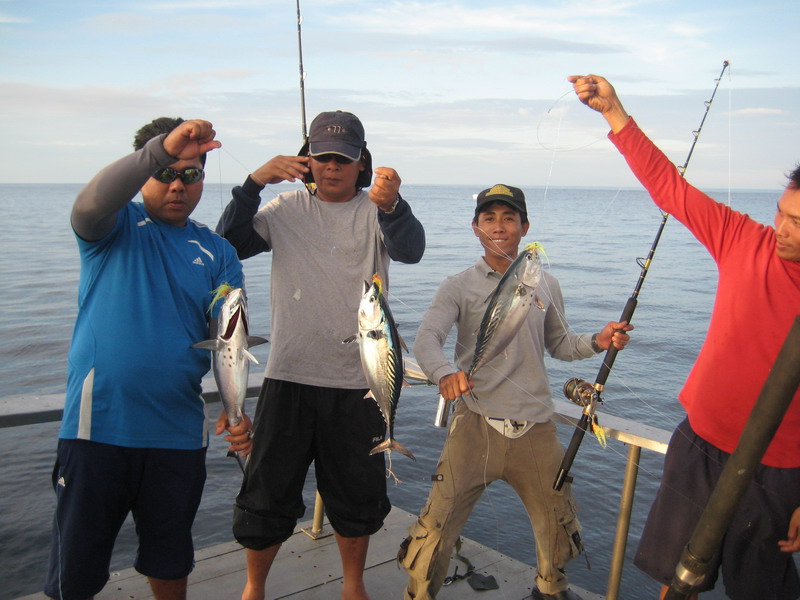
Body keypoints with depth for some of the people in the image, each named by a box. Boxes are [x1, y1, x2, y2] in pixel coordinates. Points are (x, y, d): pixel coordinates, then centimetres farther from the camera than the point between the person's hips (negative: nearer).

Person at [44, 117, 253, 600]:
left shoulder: (217, 253, 7)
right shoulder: (118, 226, 1)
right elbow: (89, 205, -24)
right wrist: (162, 150, -35)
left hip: (180, 433, 3)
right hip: (98, 428, -3)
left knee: (171, 560, 21)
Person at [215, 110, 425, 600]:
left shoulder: (376, 211, 0)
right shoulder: (288, 209, 4)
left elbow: (410, 250, -21)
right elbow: (230, 246, -9)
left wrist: (392, 206, -43)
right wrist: (255, 183, -23)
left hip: (358, 380, 0)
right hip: (290, 375, 0)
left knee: (358, 495, 14)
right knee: (268, 492, 9)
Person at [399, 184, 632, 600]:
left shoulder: (546, 286, 10)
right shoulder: (459, 287, -1)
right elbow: (428, 337, -15)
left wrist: (597, 342, -2)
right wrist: (444, 373, -36)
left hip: (536, 429, 4)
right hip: (477, 425, -3)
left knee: (559, 524, 17)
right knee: (436, 525, -8)